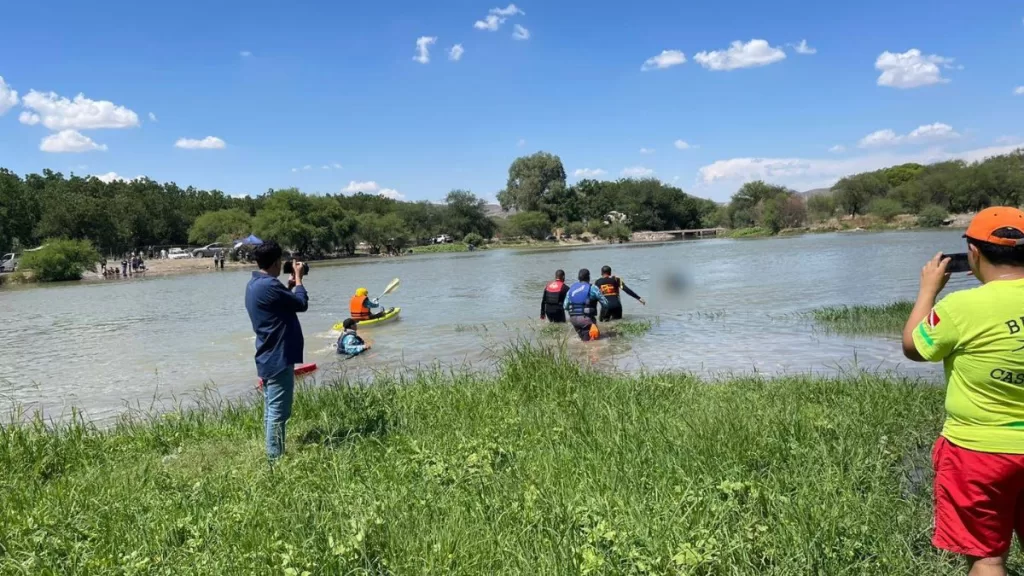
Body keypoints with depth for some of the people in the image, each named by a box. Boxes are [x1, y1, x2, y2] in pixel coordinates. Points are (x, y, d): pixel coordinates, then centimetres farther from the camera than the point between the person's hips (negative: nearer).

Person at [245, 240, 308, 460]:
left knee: (271, 411, 16)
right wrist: (298, 279, -1)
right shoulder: (269, 285, -21)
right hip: (279, 358, -11)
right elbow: (301, 304, -13)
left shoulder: (254, 284, 12)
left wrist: (289, 286, 18)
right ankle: (275, 458, 1)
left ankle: (272, 456, 24)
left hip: (268, 357, 11)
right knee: (278, 412, -5)